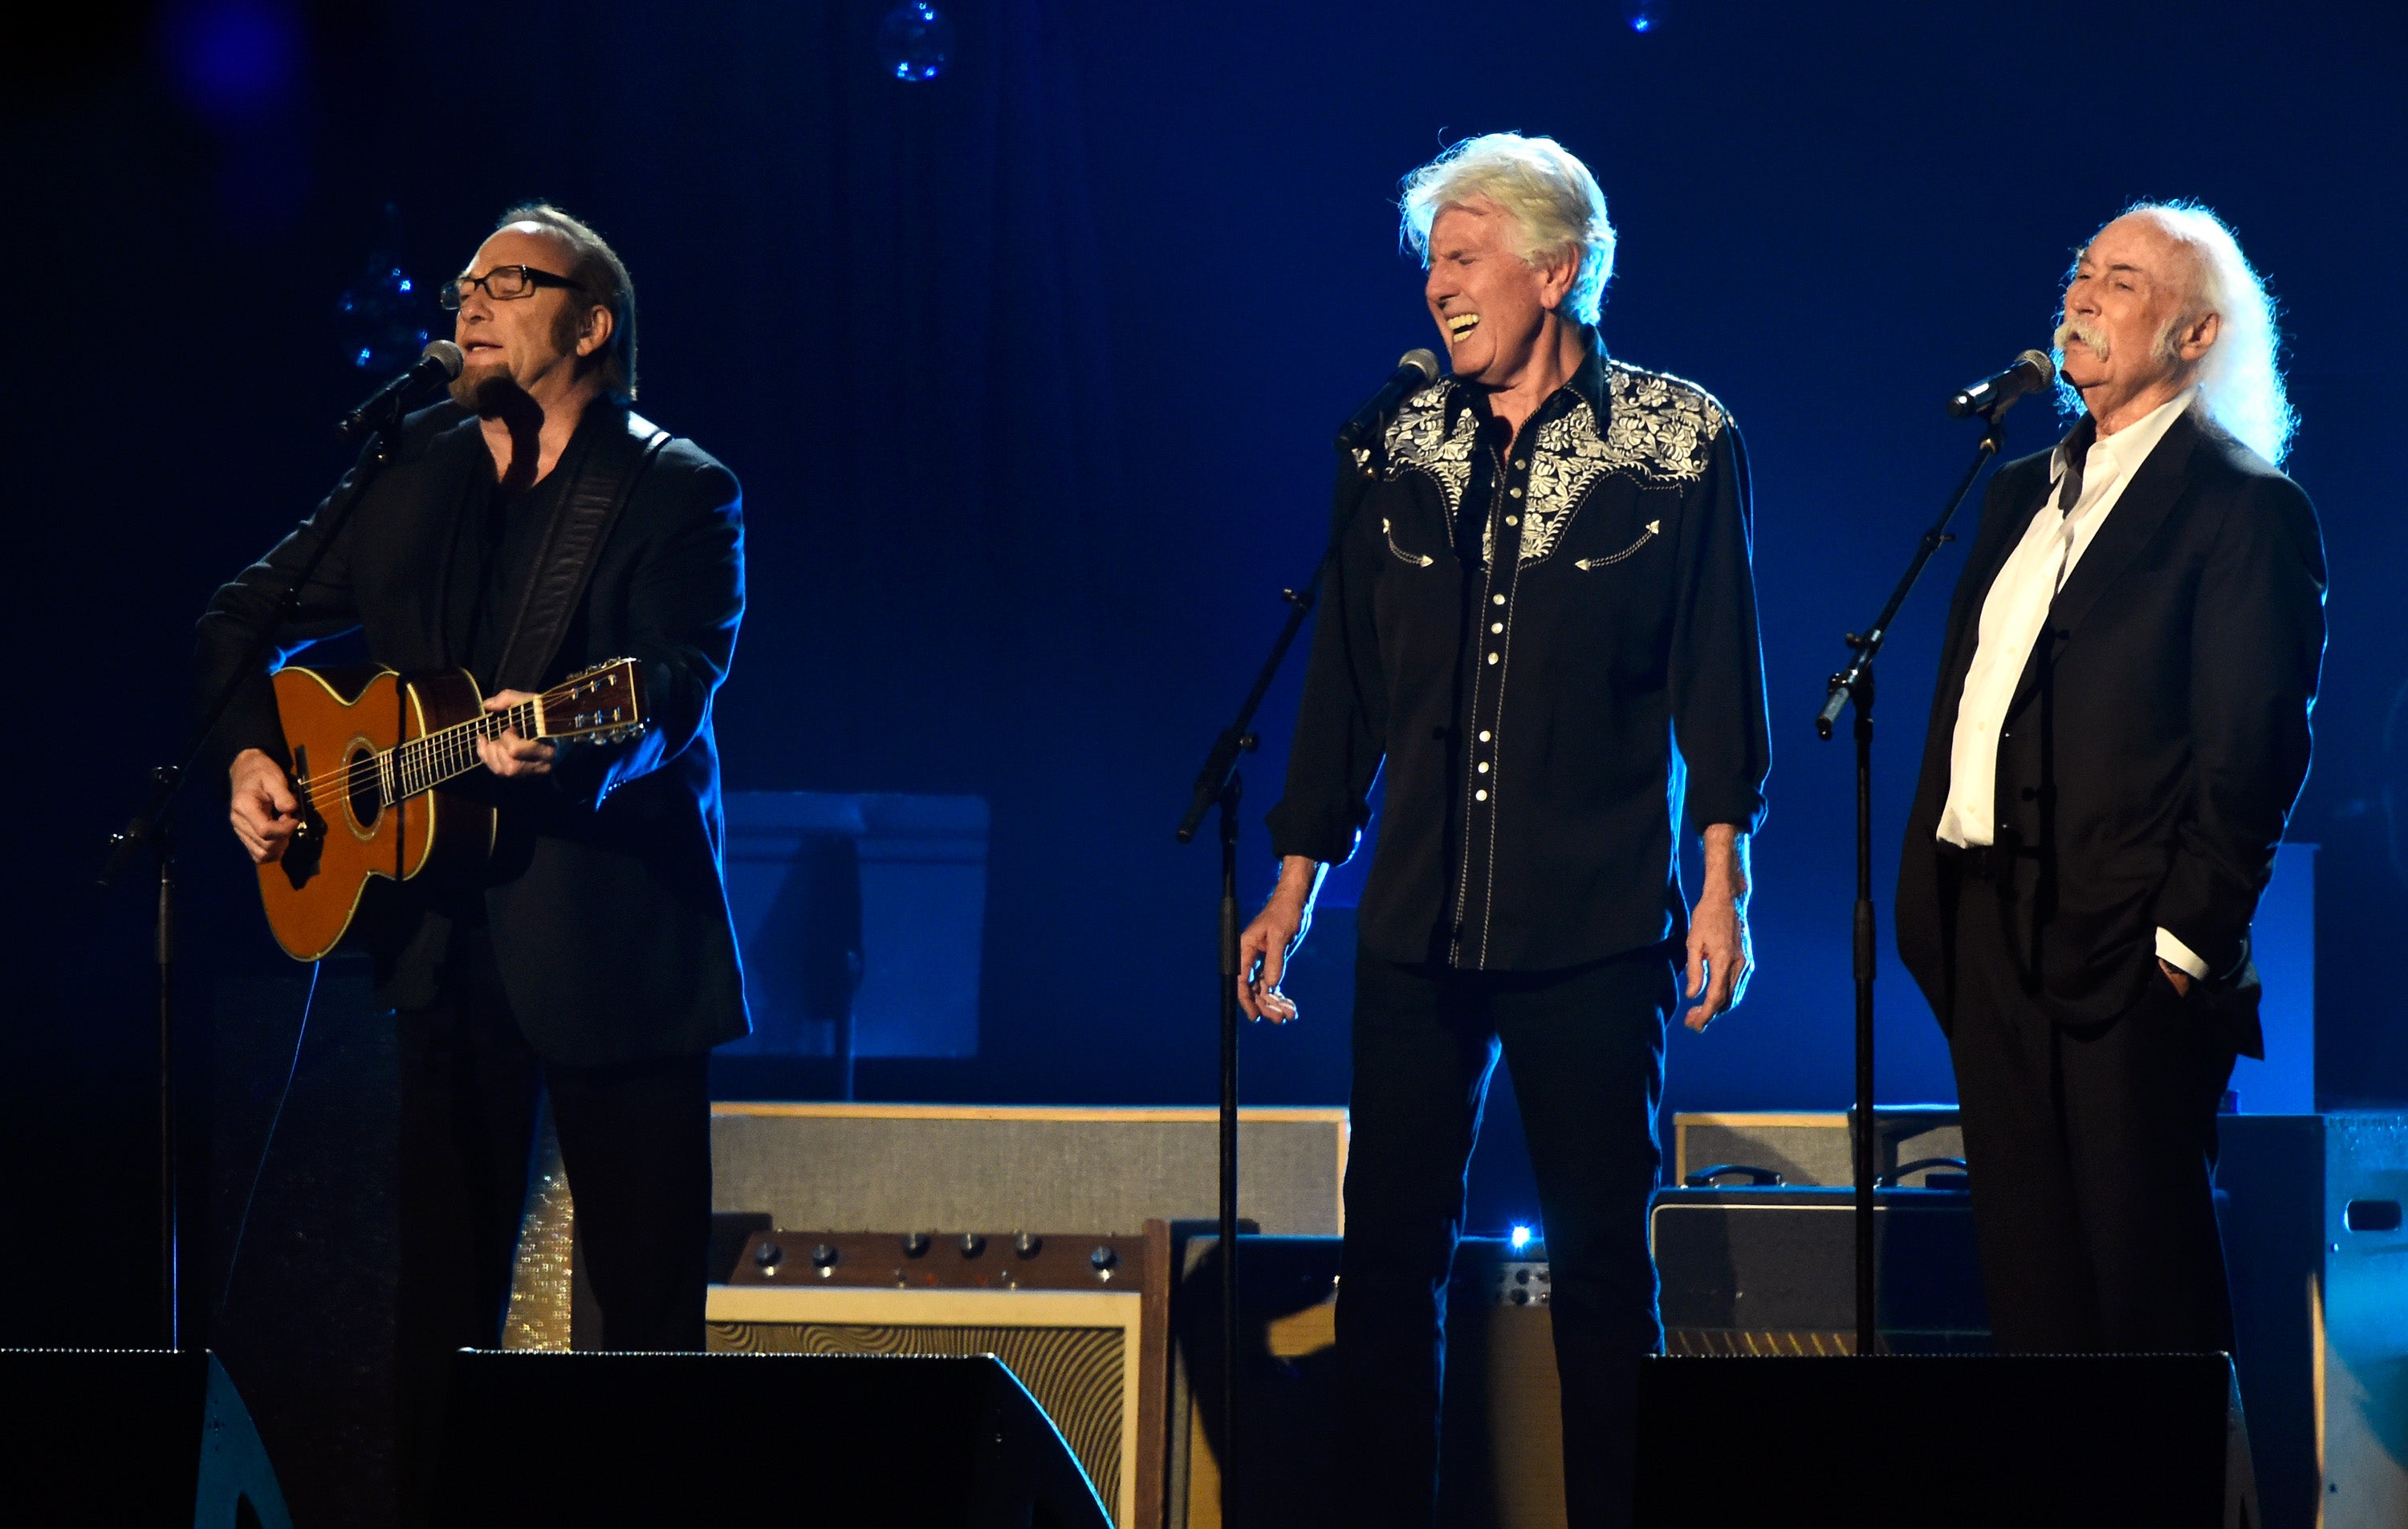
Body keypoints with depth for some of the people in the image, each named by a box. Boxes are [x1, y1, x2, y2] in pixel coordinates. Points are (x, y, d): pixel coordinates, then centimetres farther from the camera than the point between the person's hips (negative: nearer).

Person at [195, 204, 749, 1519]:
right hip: (448, 940, 5)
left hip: (612, 942, -4)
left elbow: (672, 693, -15)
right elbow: (246, 617, 21)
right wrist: (248, 755, 3)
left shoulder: (680, 495, -2)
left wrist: (568, 746, -35)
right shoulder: (414, 474, 13)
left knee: (651, 1306, -4)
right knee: (442, 1290, 6)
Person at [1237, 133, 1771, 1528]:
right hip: (1418, 926, 3)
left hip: (1595, 931, -3)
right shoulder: (1396, 448, 9)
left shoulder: (1680, 441, 0)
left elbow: (1719, 675, 0)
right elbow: (1346, 681, 13)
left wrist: (1722, 883, -5)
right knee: (1389, 1251, 2)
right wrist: (1297, 884, 13)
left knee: (1603, 1256, 2)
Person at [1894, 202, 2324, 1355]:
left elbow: (2254, 751, -11)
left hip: (2124, 952, -8)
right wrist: (1924, 895, 11)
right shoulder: (2022, 493, 18)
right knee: (2024, 1276, 10)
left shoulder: (2245, 508, -6)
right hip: (1986, 933, 8)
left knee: (2147, 1289, -4)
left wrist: (2184, 936, -16)